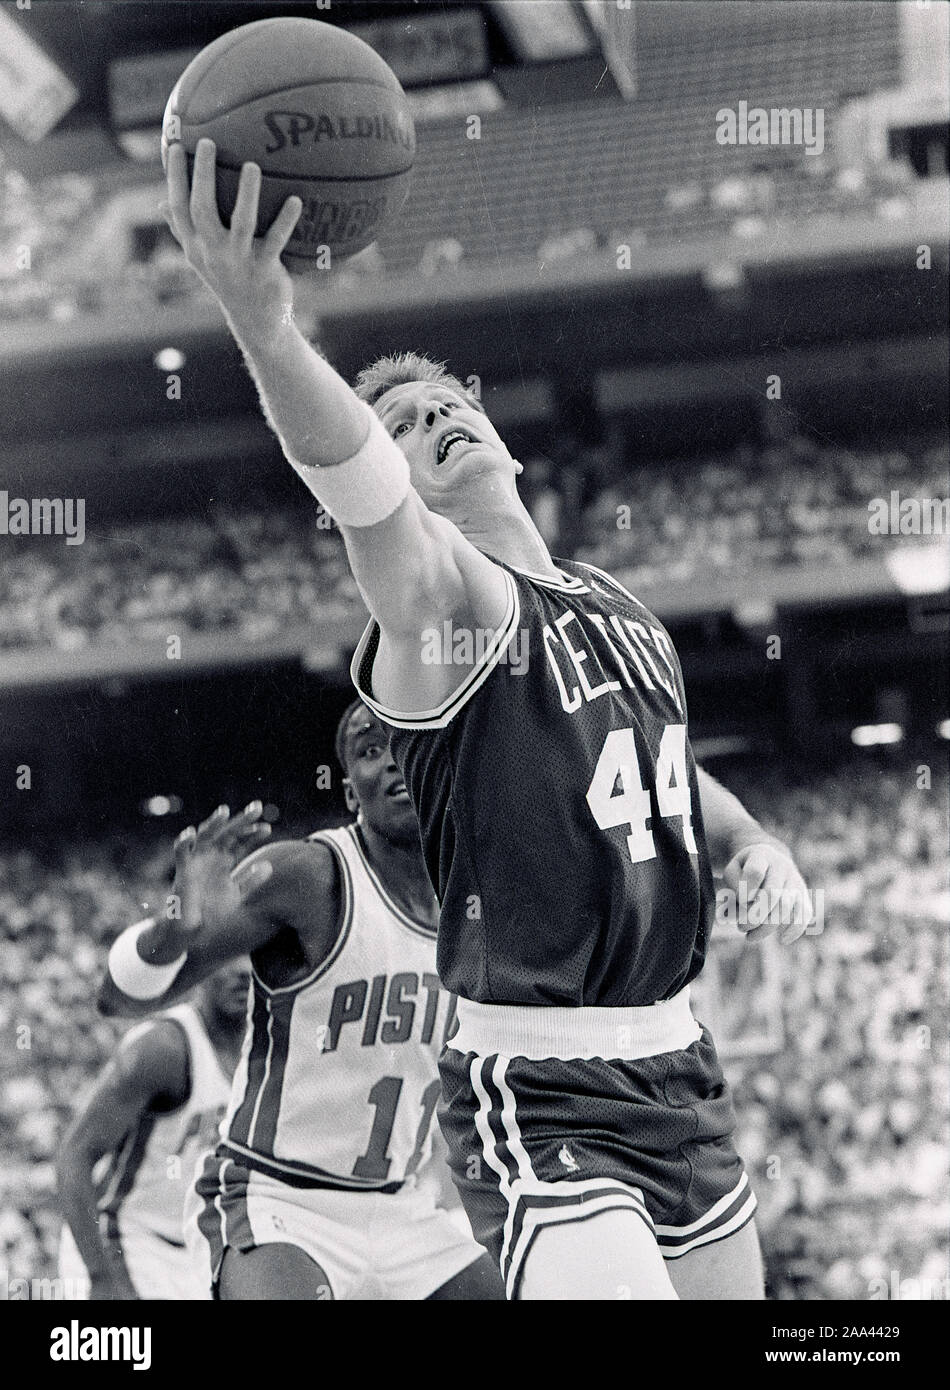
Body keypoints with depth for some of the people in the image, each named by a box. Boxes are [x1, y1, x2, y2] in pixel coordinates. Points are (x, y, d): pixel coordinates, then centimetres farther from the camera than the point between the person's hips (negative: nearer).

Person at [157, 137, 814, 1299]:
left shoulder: (613, 606, 14)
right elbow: (354, 489, -34)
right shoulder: (444, 603, -11)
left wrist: (750, 843, 10)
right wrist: (262, 329, -54)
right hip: (536, 1097, -8)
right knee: (610, 1282, -25)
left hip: (674, 1064, 8)